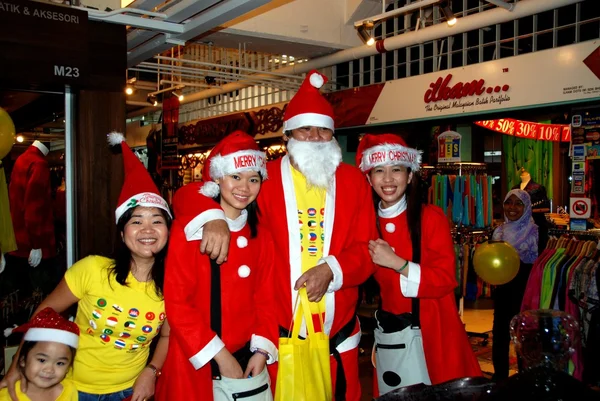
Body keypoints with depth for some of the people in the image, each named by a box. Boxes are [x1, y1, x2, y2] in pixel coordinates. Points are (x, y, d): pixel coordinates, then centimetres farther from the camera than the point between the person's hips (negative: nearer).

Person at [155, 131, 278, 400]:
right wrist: (219, 355, -13)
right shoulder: (188, 229, -9)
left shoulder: (260, 238, 6)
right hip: (197, 363, -4)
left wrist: (262, 351, -7)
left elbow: (265, 300, 6)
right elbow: (176, 301, -12)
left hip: (247, 361, 4)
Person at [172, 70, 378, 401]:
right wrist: (213, 218, -28)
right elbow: (187, 195, -6)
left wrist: (331, 269, -18)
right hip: (280, 336, -2)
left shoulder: (353, 180, 4)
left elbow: (366, 250, 2)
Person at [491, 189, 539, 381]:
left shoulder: (534, 232, -7)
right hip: (502, 290, 5)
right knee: (499, 333, 10)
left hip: (525, 291, -5)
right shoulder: (499, 231, 8)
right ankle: (499, 376, 24)